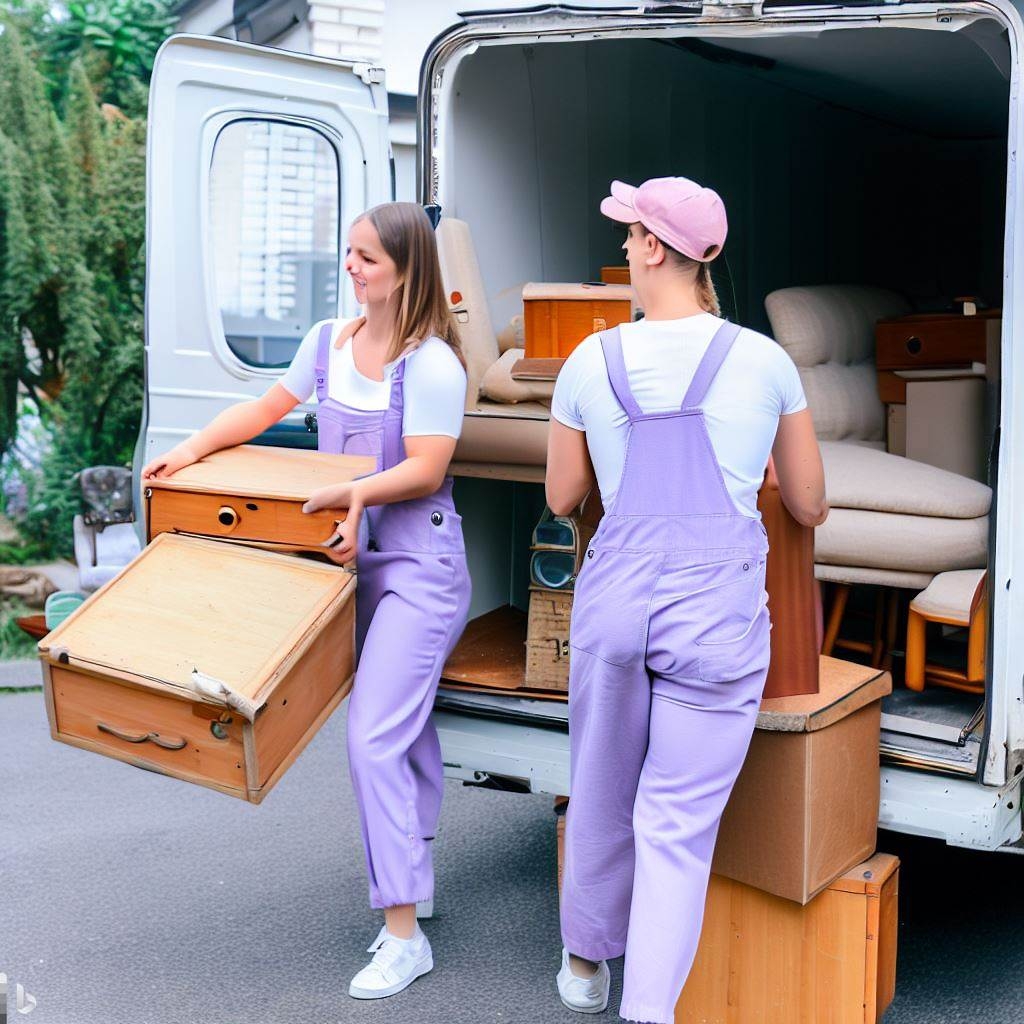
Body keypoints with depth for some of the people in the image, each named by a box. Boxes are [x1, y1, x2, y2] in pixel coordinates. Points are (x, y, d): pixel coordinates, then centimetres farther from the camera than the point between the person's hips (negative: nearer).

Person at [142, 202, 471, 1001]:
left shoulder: (431, 363, -16)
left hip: (419, 564, -8)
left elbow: (425, 468, -19)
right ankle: (415, 878, 35)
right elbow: (267, 408, 15)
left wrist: (356, 492, -33)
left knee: (374, 736, -13)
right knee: (406, 723, 19)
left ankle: (404, 935, -4)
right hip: (357, 557, 8)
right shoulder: (328, 341, 8)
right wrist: (195, 448, 4)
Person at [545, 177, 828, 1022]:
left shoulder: (592, 361, 1)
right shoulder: (766, 362, -1)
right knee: (677, 826, 6)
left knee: (601, 799, 22)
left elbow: (562, 499, 13)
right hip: (716, 611, -2)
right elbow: (810, 508, 9)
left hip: (614, 597, 2)